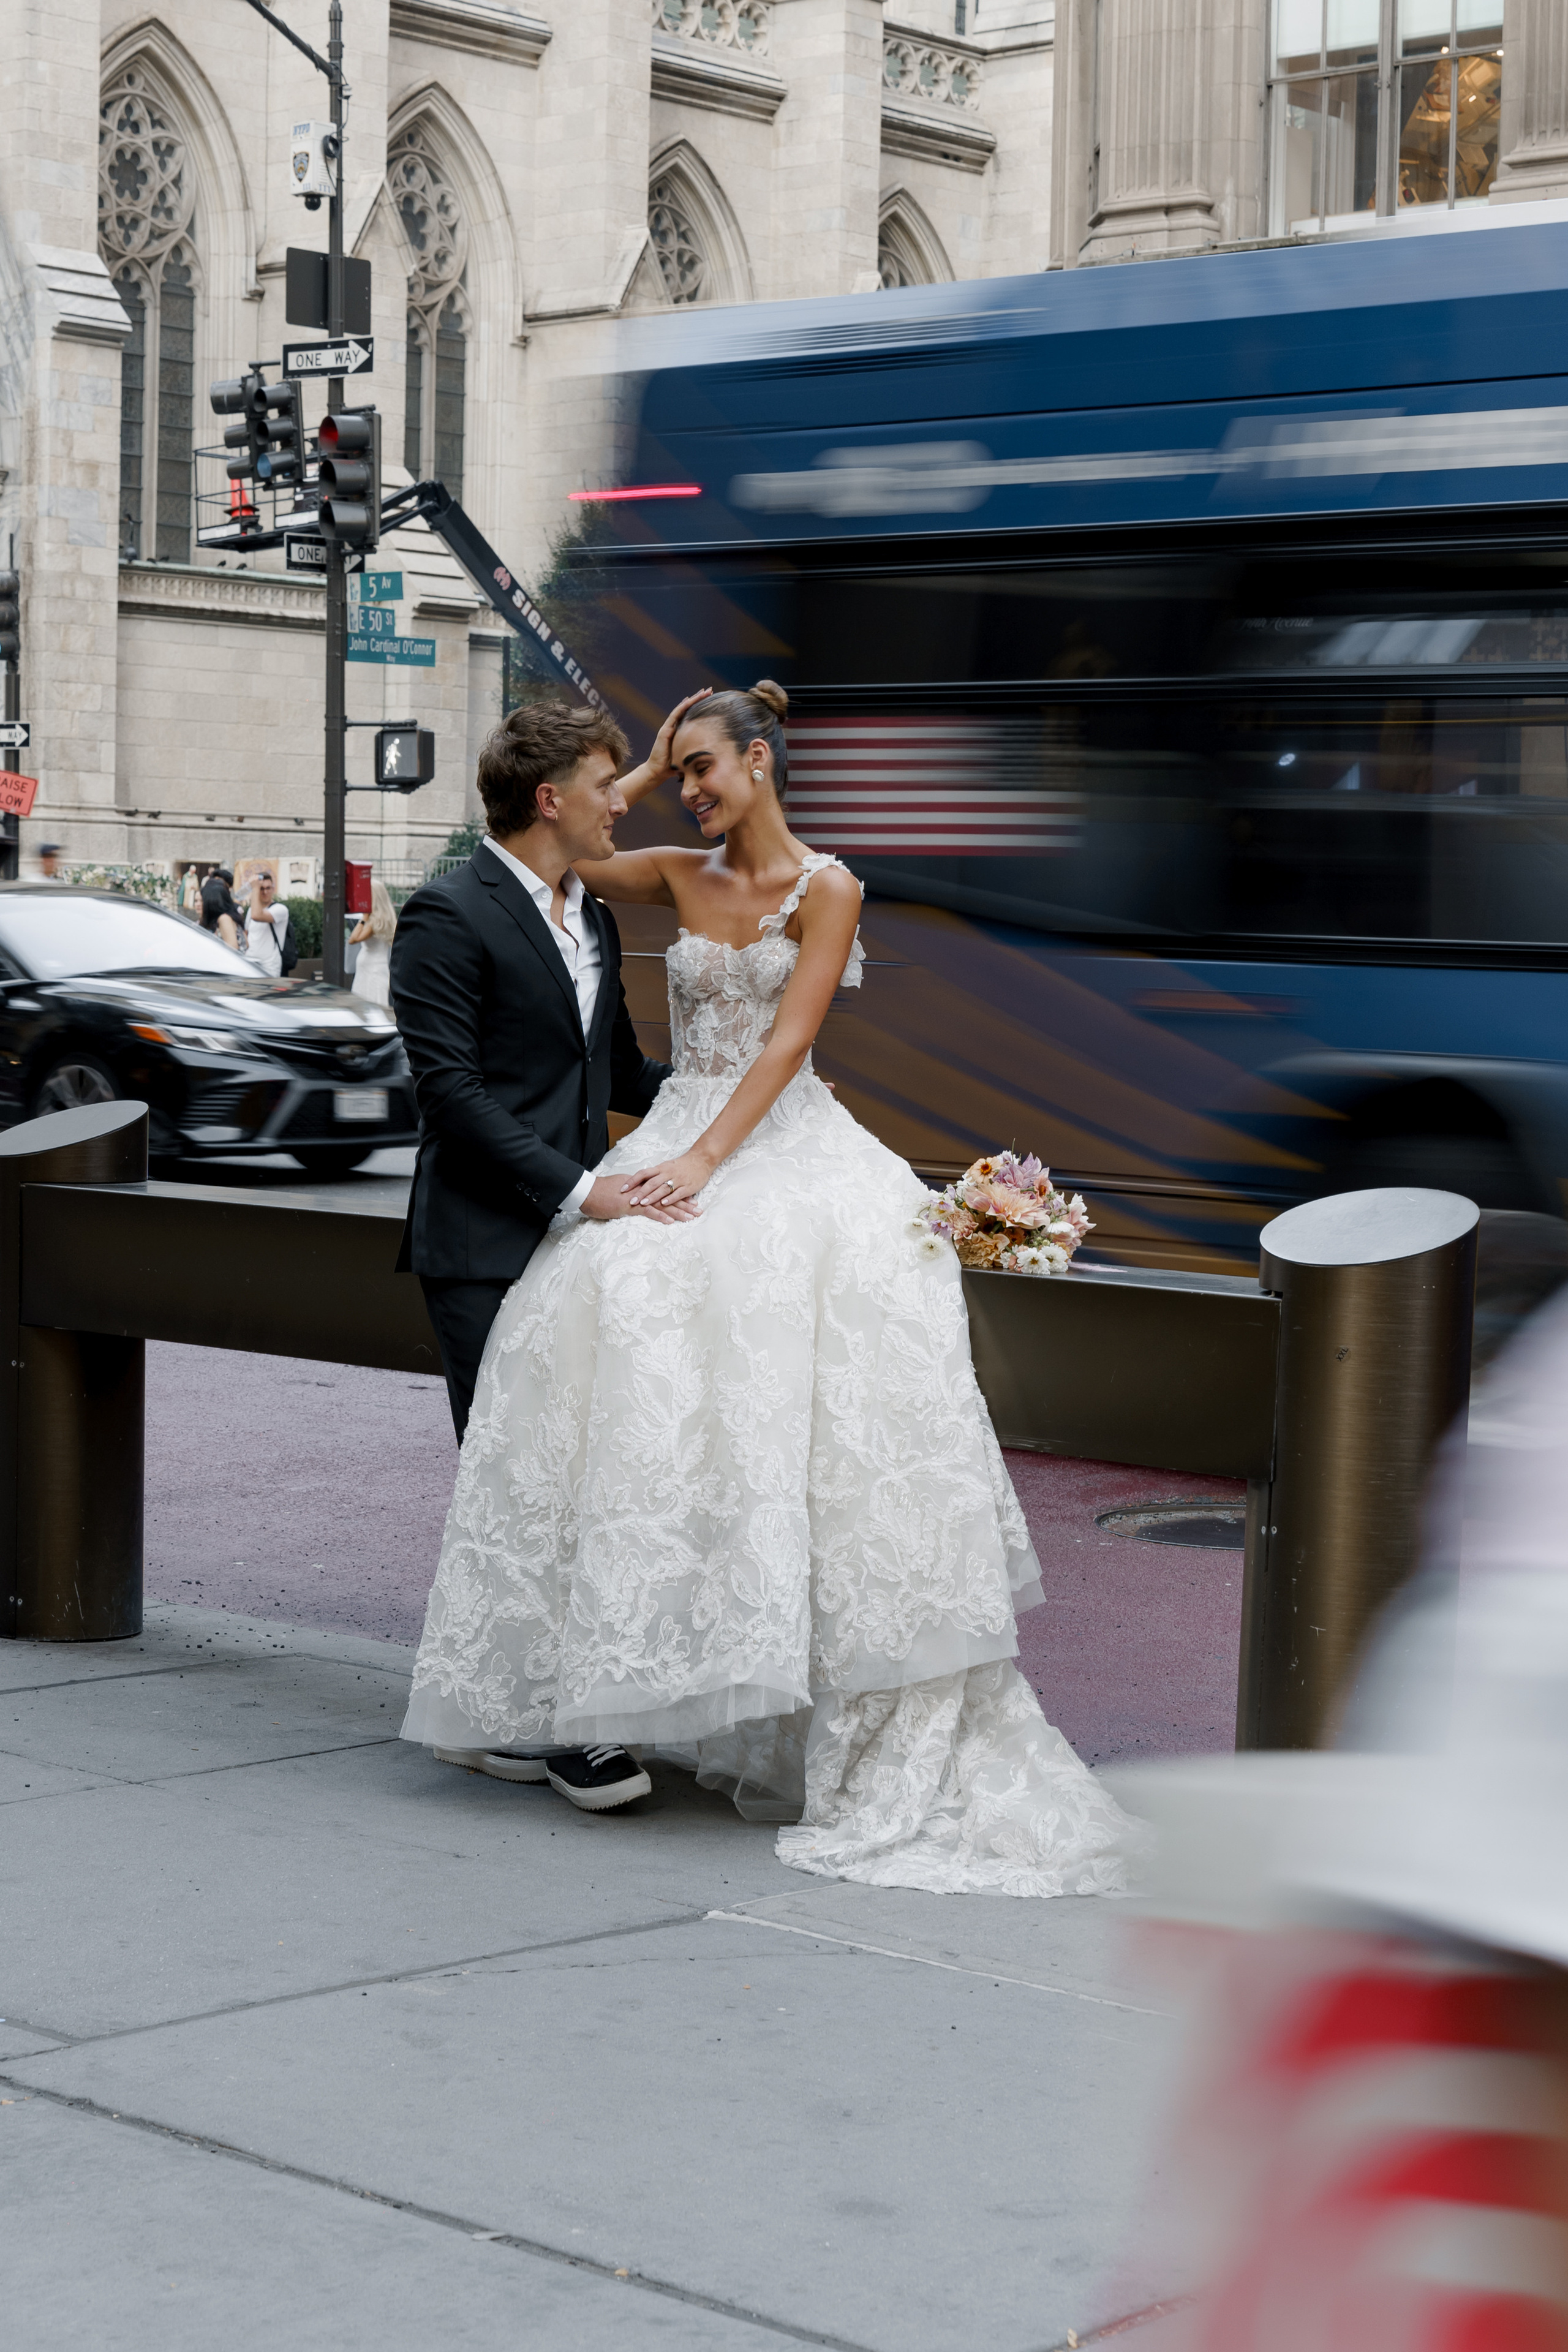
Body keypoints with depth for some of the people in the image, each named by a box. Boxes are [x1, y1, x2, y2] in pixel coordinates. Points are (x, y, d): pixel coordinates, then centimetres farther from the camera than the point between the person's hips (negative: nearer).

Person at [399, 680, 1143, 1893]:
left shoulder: (825, 888, -2)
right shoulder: (684, 877, 15)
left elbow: (788, 1039, -10)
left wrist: (705, 1162, -19)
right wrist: (645, 770, 14)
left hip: (786, 1146, -5)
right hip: (682, 1137, 5)